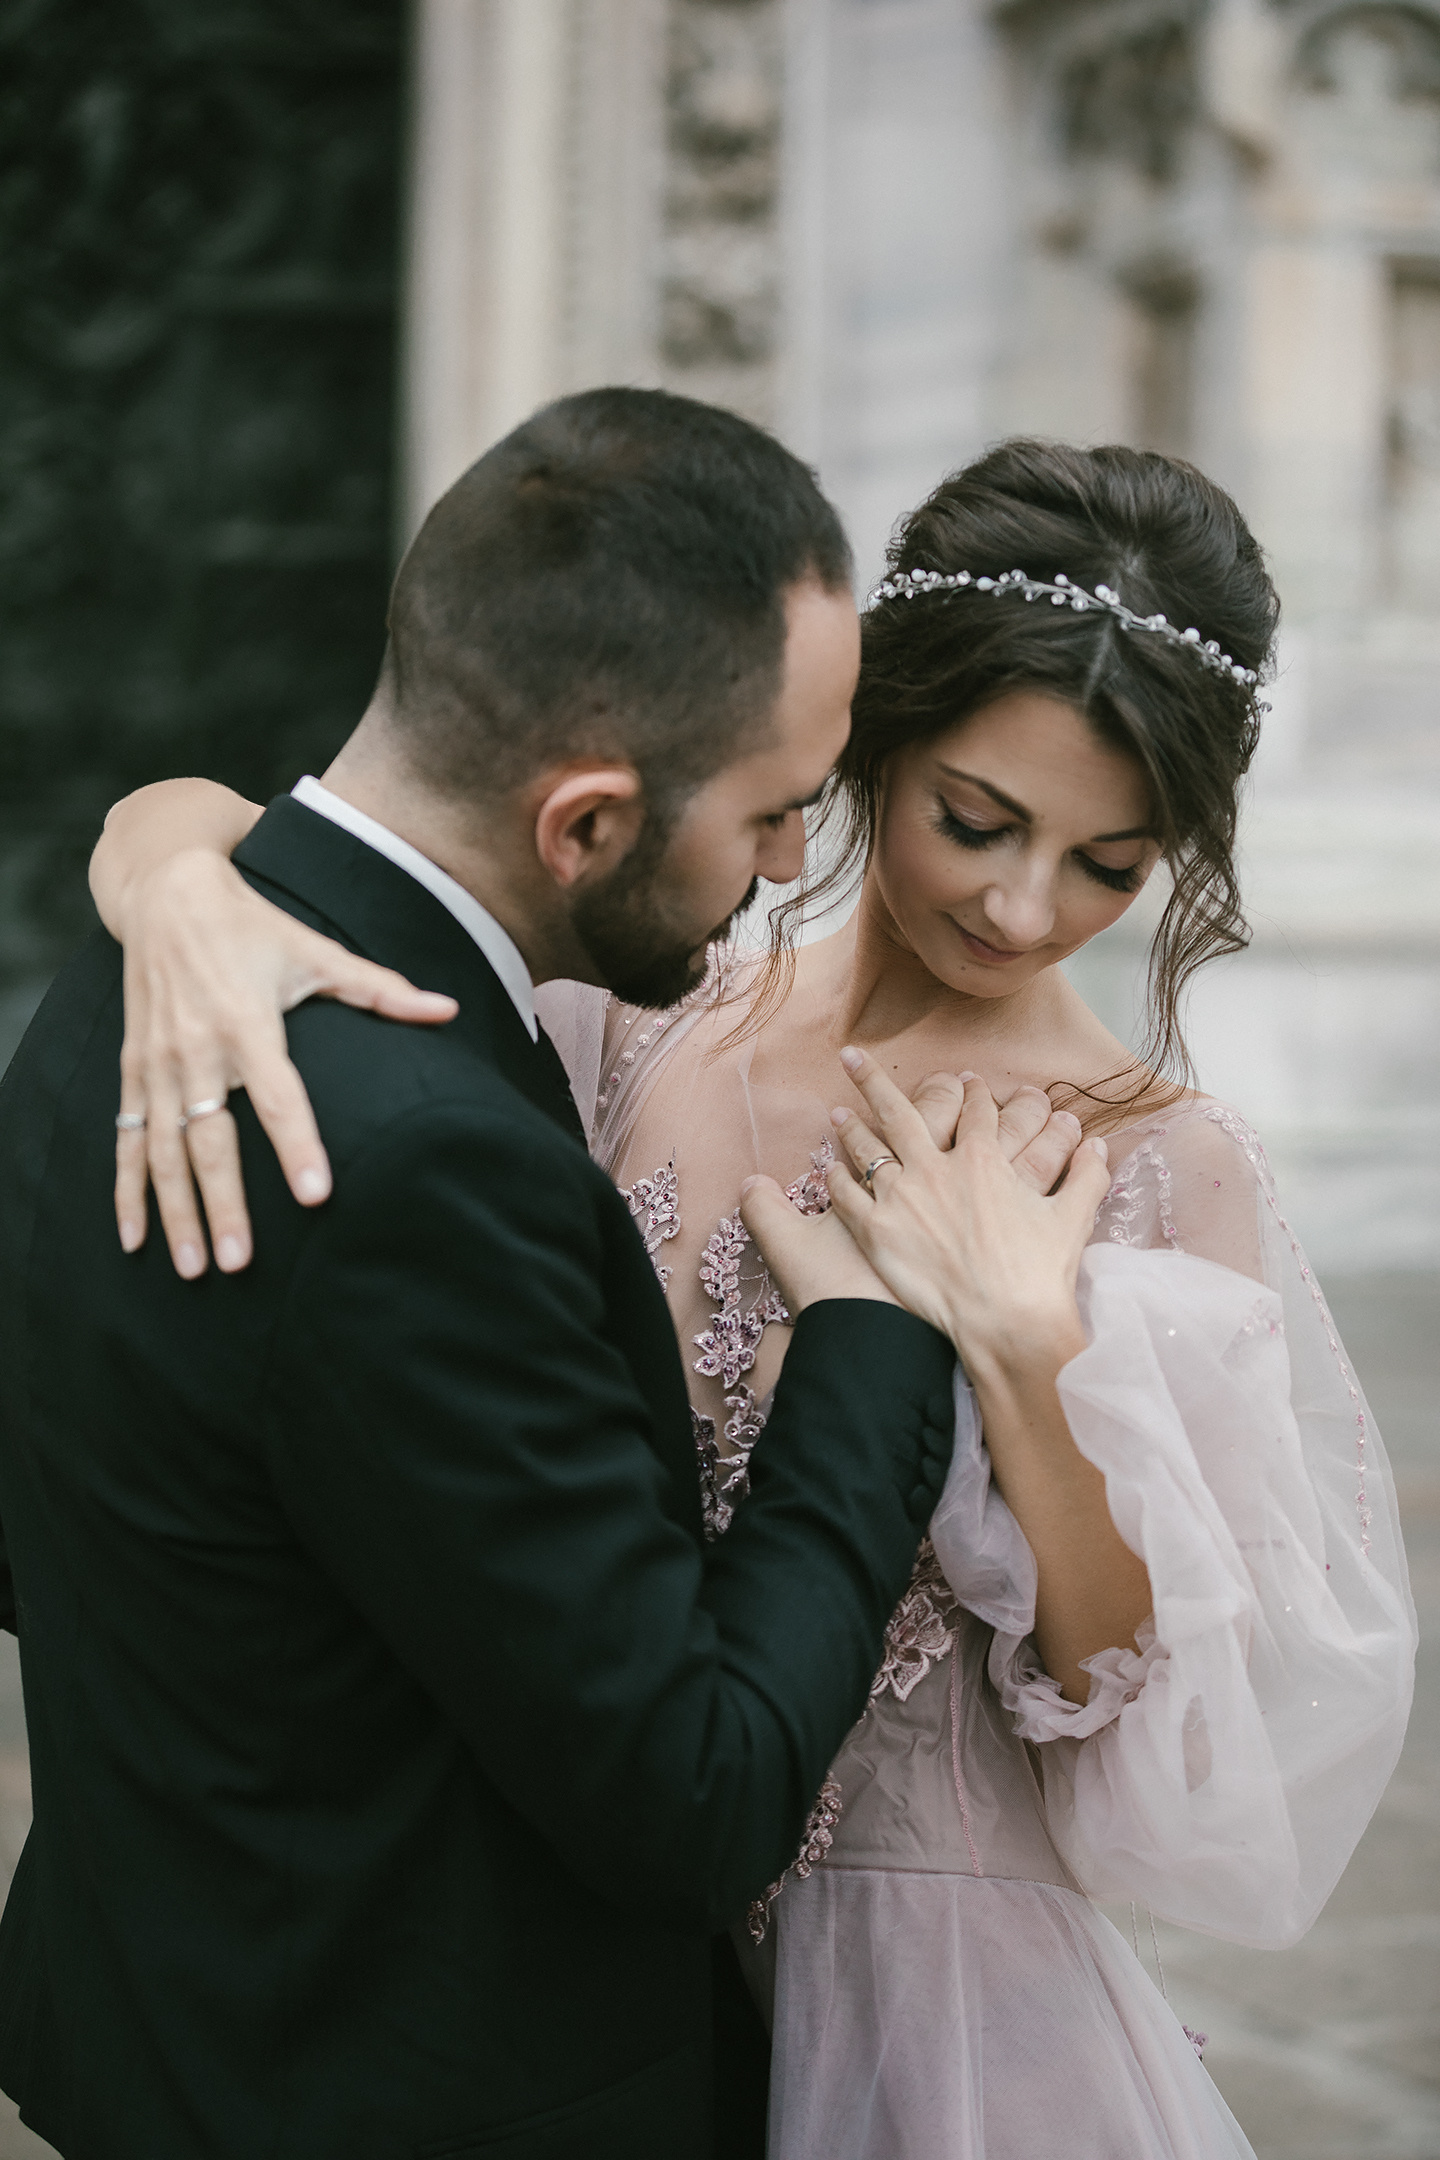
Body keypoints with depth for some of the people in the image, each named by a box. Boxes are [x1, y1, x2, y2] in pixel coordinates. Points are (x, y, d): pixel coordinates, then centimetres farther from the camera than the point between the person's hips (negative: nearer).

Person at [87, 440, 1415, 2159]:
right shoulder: (636, 1031, -8)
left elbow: (1173, 1717, -13)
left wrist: (1029, 1352, -25)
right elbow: (178, 822, -8)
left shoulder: (1168, 1178, -12)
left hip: (921, 1997, -2)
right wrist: (188, 896, -30)